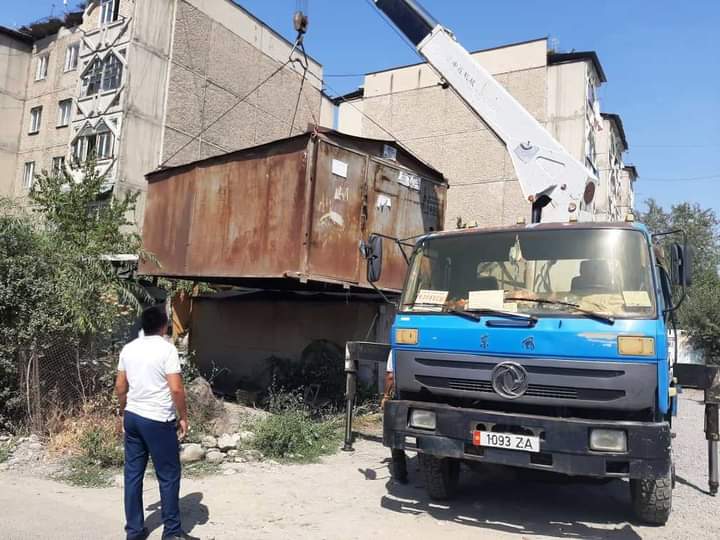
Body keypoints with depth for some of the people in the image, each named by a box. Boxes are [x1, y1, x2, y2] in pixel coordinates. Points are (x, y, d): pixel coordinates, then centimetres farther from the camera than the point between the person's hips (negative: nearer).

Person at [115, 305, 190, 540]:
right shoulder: (166, 349, -14)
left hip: (132, 417, 7)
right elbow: (176, 389, -17)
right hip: (158, 421, -6)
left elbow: (120, 386, 11)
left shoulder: (128, 349, 5)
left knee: (133, 474, 13)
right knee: (169, 476, 5)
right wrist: (183, 417, -6)